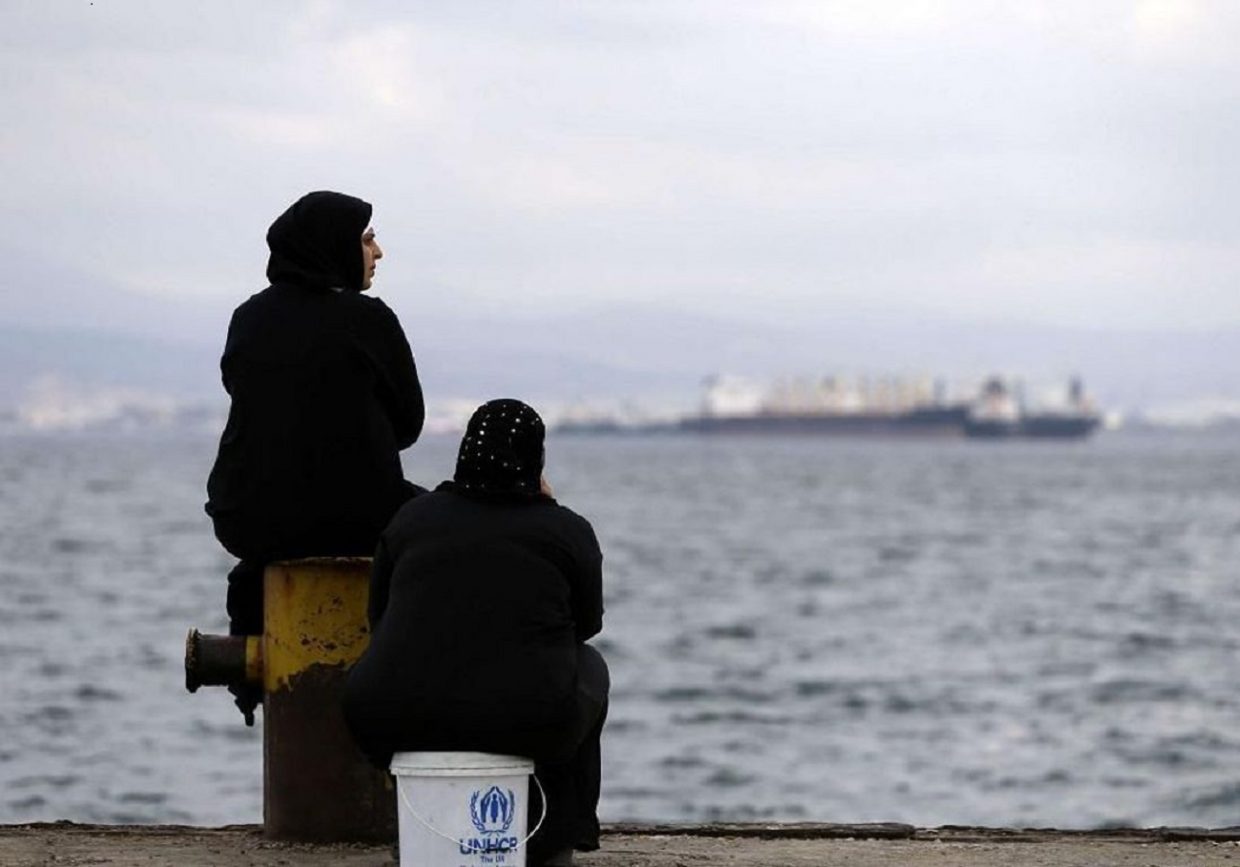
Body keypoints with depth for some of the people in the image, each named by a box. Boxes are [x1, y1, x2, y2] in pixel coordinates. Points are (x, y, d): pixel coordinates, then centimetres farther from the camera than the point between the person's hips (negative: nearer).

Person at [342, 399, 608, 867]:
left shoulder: (411, 517, 9)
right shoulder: (568, 531, 3)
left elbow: (379, 618, 18)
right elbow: (587, 623, 17)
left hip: (397, 723, 2)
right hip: (524, 726, -2)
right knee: (586, 666, 30)